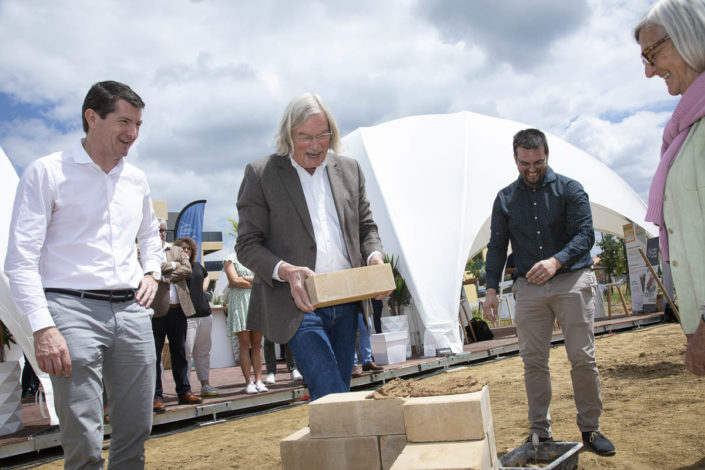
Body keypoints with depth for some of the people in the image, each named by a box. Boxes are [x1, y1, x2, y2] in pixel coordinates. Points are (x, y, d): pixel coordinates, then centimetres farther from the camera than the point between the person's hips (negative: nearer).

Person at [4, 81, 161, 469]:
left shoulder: (136, 179, 15)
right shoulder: (47, 172, -2)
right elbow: (20, 259, -7)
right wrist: (42, 327, -16)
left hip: (132, 310, 5)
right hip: (73, 309, -5)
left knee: (136, 430, 10)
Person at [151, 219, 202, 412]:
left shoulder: (177, 251, 16)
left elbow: (187, 269, 1)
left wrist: (165, 275, -9)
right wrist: (172, 265, -6)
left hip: (179, 308, 4)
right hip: (156, 310, -4)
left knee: (179, 353, 11)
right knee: (154, 355, 0)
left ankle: (184, 391, 19)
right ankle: (156, 396, 7)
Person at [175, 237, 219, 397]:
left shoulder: (197, 266, 15)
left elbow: (206, 275, 35)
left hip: (205, 314, 7)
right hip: (186, 316, -7)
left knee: (203, 351, 12)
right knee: (186, 352, -6)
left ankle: (205, 385, 19)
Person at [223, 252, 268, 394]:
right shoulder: (231, 258, 7)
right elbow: (234, 280, -6)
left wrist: (244, 280, -3)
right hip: (239, 302, -3)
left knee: (257, 342, 1)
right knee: (244, 342, -4)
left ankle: (258, 380, 2)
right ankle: (249, 382, -1)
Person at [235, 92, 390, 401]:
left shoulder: (349, 170, 12)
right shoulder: (260, 174, 0)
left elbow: (366, 227, 17)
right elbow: (247, 244, -3)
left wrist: (374, 256, -6)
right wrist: (285, 271, -22)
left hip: (346, 303, 5)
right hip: (299, 304, -5)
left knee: (340, 390, 14)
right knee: (331, 396, -15)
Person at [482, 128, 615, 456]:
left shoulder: (569, 189, 2)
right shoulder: (505, 199, 10)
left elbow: (585, 234, -8)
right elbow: (497, 246, 10)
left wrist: (556, 261, -26)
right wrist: (492, 288, -1)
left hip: (572, 282, -2)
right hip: (529, 288, 2)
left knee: (582, 358, -1)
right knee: (533, 362, 2)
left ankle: (590, 429, 15)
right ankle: (540, 433, 12)